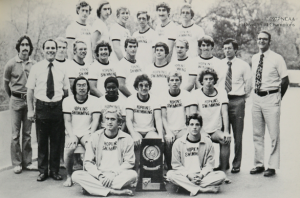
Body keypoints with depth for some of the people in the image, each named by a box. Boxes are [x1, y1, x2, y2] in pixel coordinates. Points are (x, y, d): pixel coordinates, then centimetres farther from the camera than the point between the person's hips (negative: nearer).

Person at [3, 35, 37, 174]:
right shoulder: (11, 64, -4)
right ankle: (16, 163, 11)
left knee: (27, 133, 8)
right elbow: (6, 83, 9)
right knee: (15, 133, 2)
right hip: (16, 101, -1)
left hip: (29, 100, 2)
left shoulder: (34, 65, -1)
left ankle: (27, 162, 16)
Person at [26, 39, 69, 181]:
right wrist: (30, 110, -4)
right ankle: (43, 171, 18)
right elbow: (30, 90, 2)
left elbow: (66, 90, 11)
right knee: (42, 141, 5)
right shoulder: (36, 68, 2)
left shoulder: (62, 70, 7)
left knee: (56, 141, 7)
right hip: (41, 107, -1)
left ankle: (55, 171, 19)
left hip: (57, 107, 1)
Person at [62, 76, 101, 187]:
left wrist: (91, 135, -17)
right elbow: (67, 121, 2)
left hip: (87, 133, 0)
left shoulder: (95, 100, 3)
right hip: (72, 133, 1)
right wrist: (72, 136, -14)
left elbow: (95, 120, -3)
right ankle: (69, 177, -9)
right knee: (69, 149, -30)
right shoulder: (67, 100, 6)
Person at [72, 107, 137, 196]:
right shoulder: (95, 137, 6)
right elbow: (88, 162, 3)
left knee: (133, 174, -32)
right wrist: (100, 175, -14)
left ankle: (91, 188, -26)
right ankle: (114, 191, -30)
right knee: (76, 175, -25)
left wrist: (113, 174, -14)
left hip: (118, 176, -1)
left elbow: (129, 162, 0)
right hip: (97, 176, 1)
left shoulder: (126, 139, 3)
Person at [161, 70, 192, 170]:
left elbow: (189, 116, 0)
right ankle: (169, 168, -13)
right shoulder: (163, 96, 6)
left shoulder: (186, 95, 6)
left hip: (183, 129, 0)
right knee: (167, 140, -31)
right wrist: (168, 132, -16)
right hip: (169, 129, 0)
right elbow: (163, 117, -1)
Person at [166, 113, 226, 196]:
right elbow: (176, 165, 1)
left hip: (202, 176, 0)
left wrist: (201, 175, -16)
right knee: (170, 174, -32)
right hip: (184, 176, 0)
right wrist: (188, 174, -15)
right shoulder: (178, 143, 0)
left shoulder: (207, 142, 3)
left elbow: (209, 165, 3)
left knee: (221, 175, -23)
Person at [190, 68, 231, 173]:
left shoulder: (221, 92, 5)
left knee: (226, 140, -28)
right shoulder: (196, 94, 0)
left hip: (216, 130, 2)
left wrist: (226, 132, -16)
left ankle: (223, 170, -15)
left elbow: (224, 113, -3)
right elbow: (192, 115, -7)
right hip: (202, 131, -1)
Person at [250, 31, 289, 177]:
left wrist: (278, 98, -3)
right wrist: (256, 94, 9)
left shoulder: (277, 58, -6)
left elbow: (285, 80, -5)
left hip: (271, 98, -6)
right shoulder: (254, 58, 10)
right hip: (257, 98, 6)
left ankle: (272, 166, 10)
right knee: (257, 134, 11)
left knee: (274, 134, 1)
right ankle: (259, 164, 22)